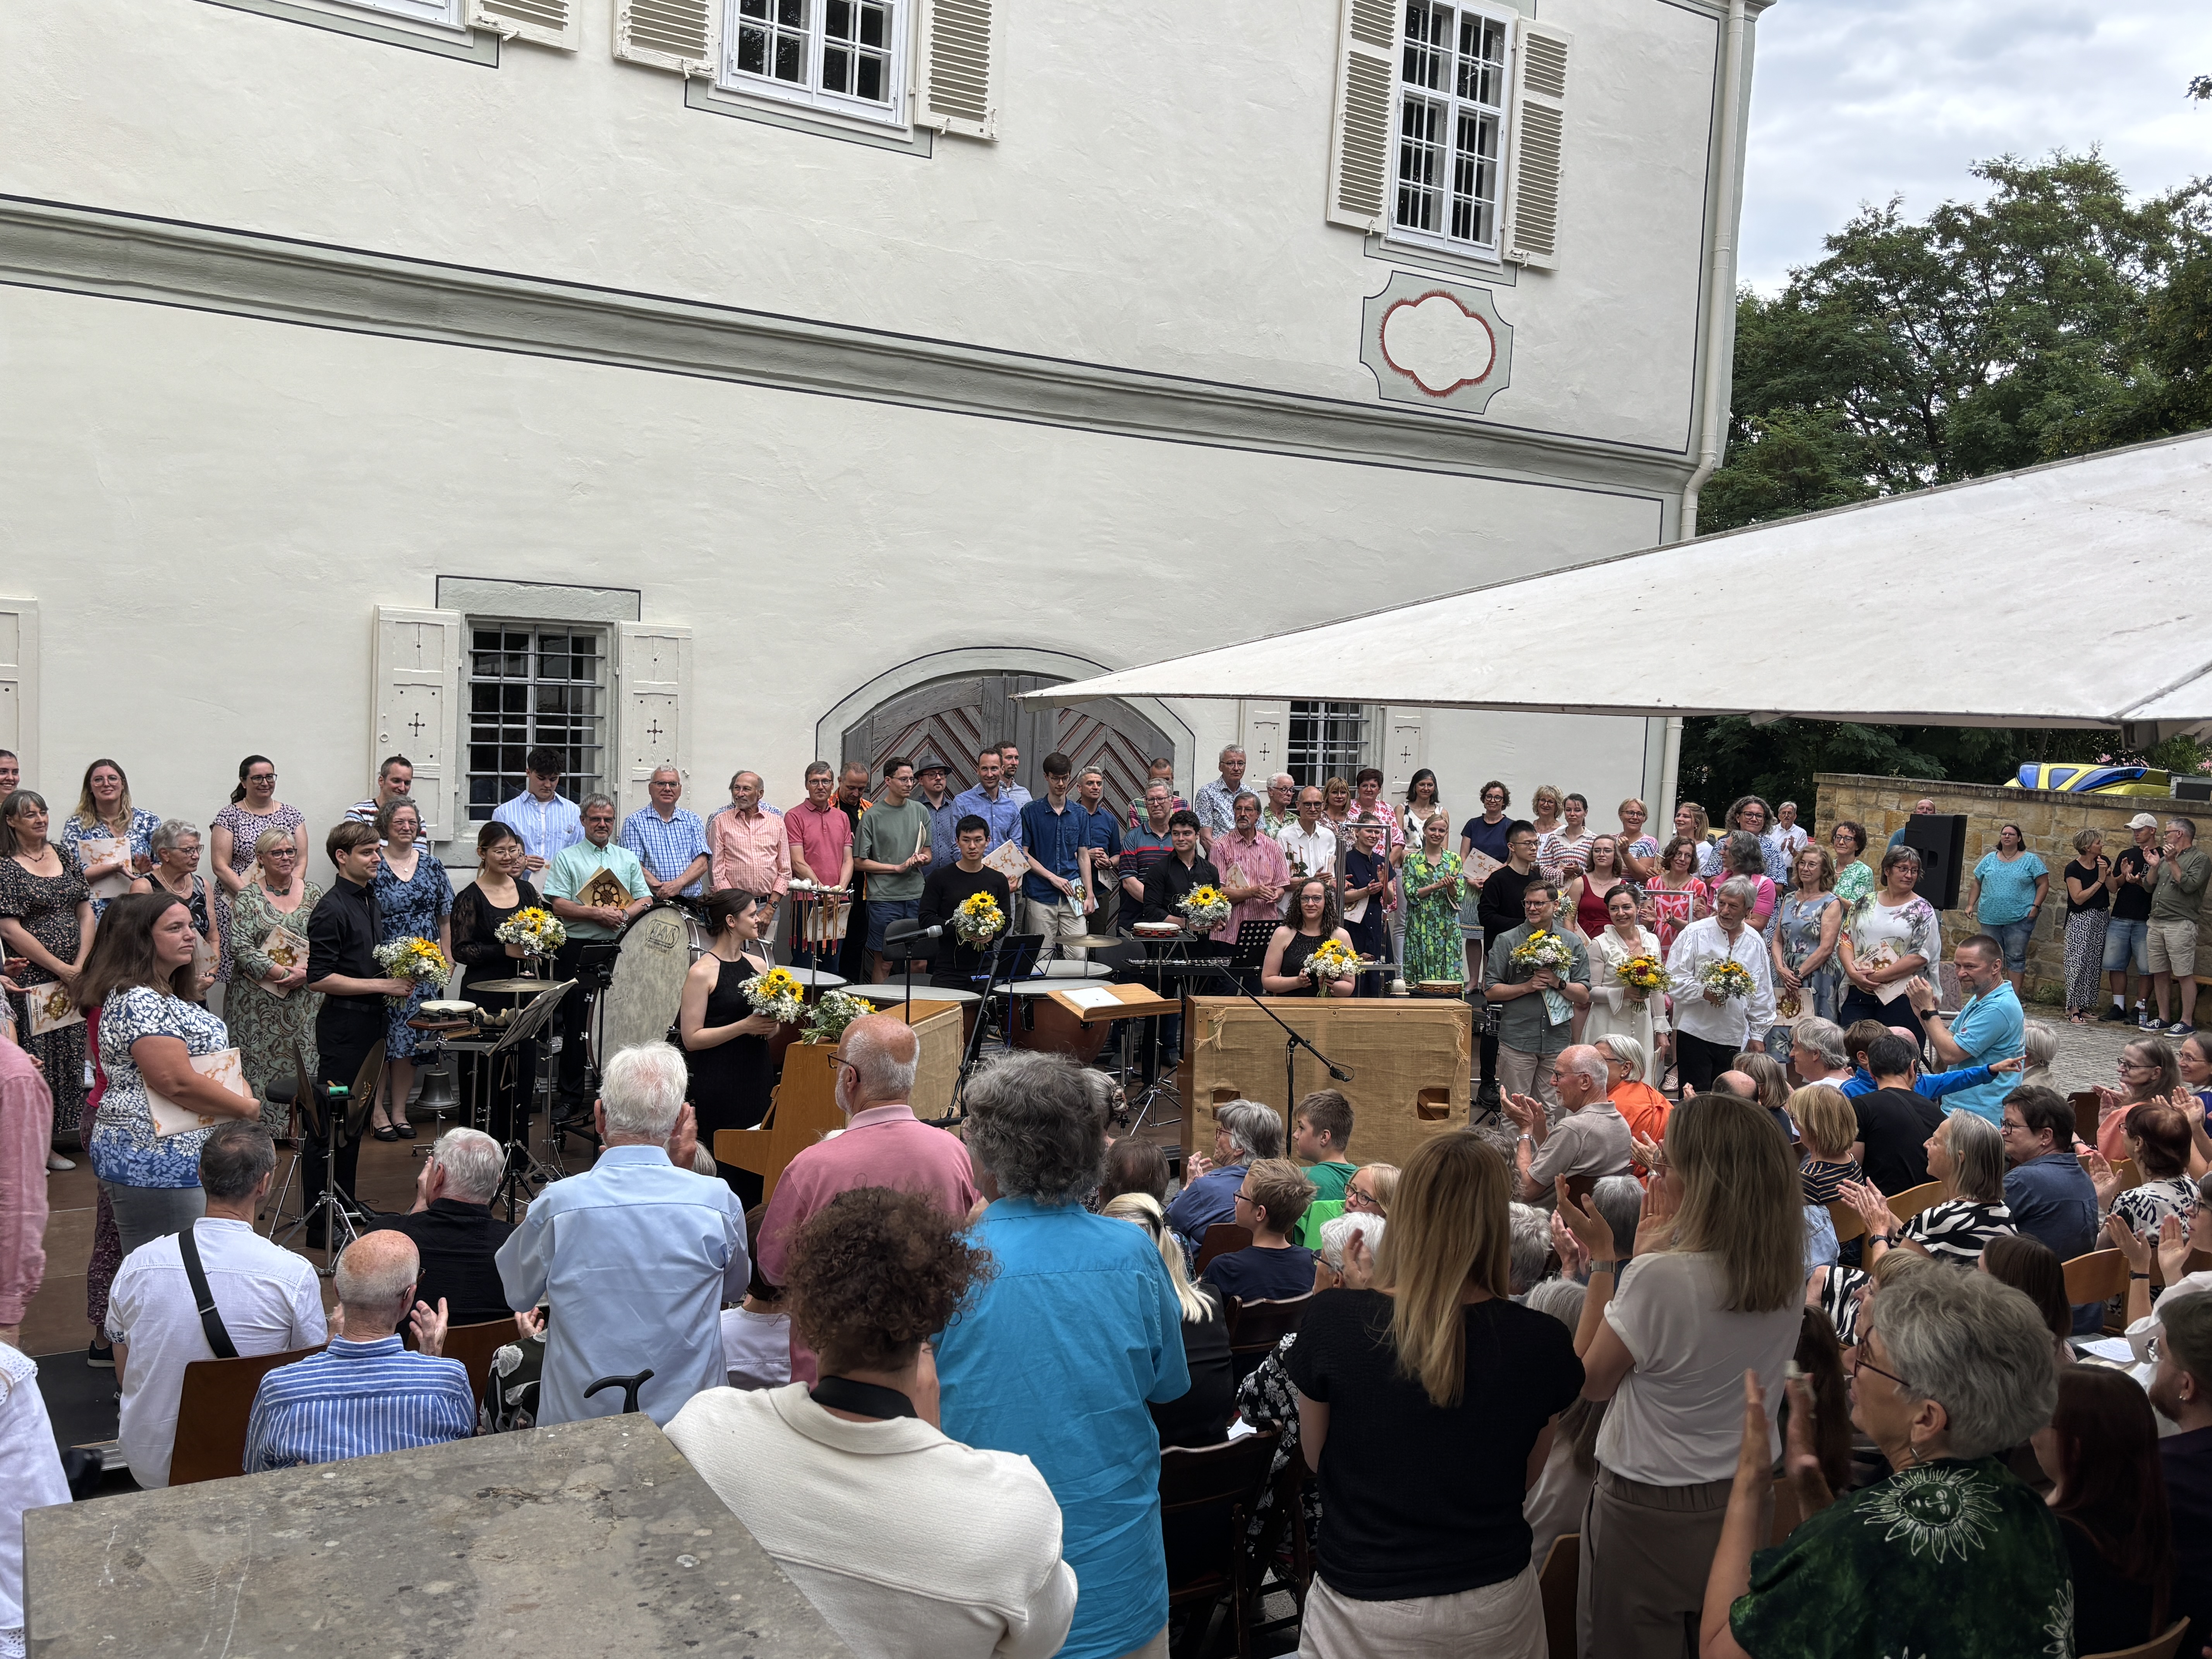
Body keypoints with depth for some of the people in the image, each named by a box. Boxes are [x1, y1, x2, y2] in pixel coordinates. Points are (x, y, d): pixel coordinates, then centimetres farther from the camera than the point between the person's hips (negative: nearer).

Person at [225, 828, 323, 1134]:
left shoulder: (313, 893, 8)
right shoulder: (248, 897, 0)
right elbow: (241, 948, -9)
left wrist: (305, 971, -11)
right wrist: (282, 972, -16)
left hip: (304, 1000, 2)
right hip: (258, 1002, -2)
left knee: (304, 1063, 1)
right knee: (258, 1066, -3)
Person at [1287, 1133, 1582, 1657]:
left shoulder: (1333, 1322, -19)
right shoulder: (1540, 1342, -16)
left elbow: (1315, 1455, 0)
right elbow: (1527, 1471, 2)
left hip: (1361, 1614, -1)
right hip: (1493, 1611, 1)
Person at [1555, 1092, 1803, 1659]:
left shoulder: (1658, 1277, -27)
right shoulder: (1789, 1273, -6)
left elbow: (1592, 1381, -12)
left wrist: (1601, 1256, -9)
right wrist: (1654, 1254, 13)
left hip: (1650, 1515, -6)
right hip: (1746, 1500, 6)